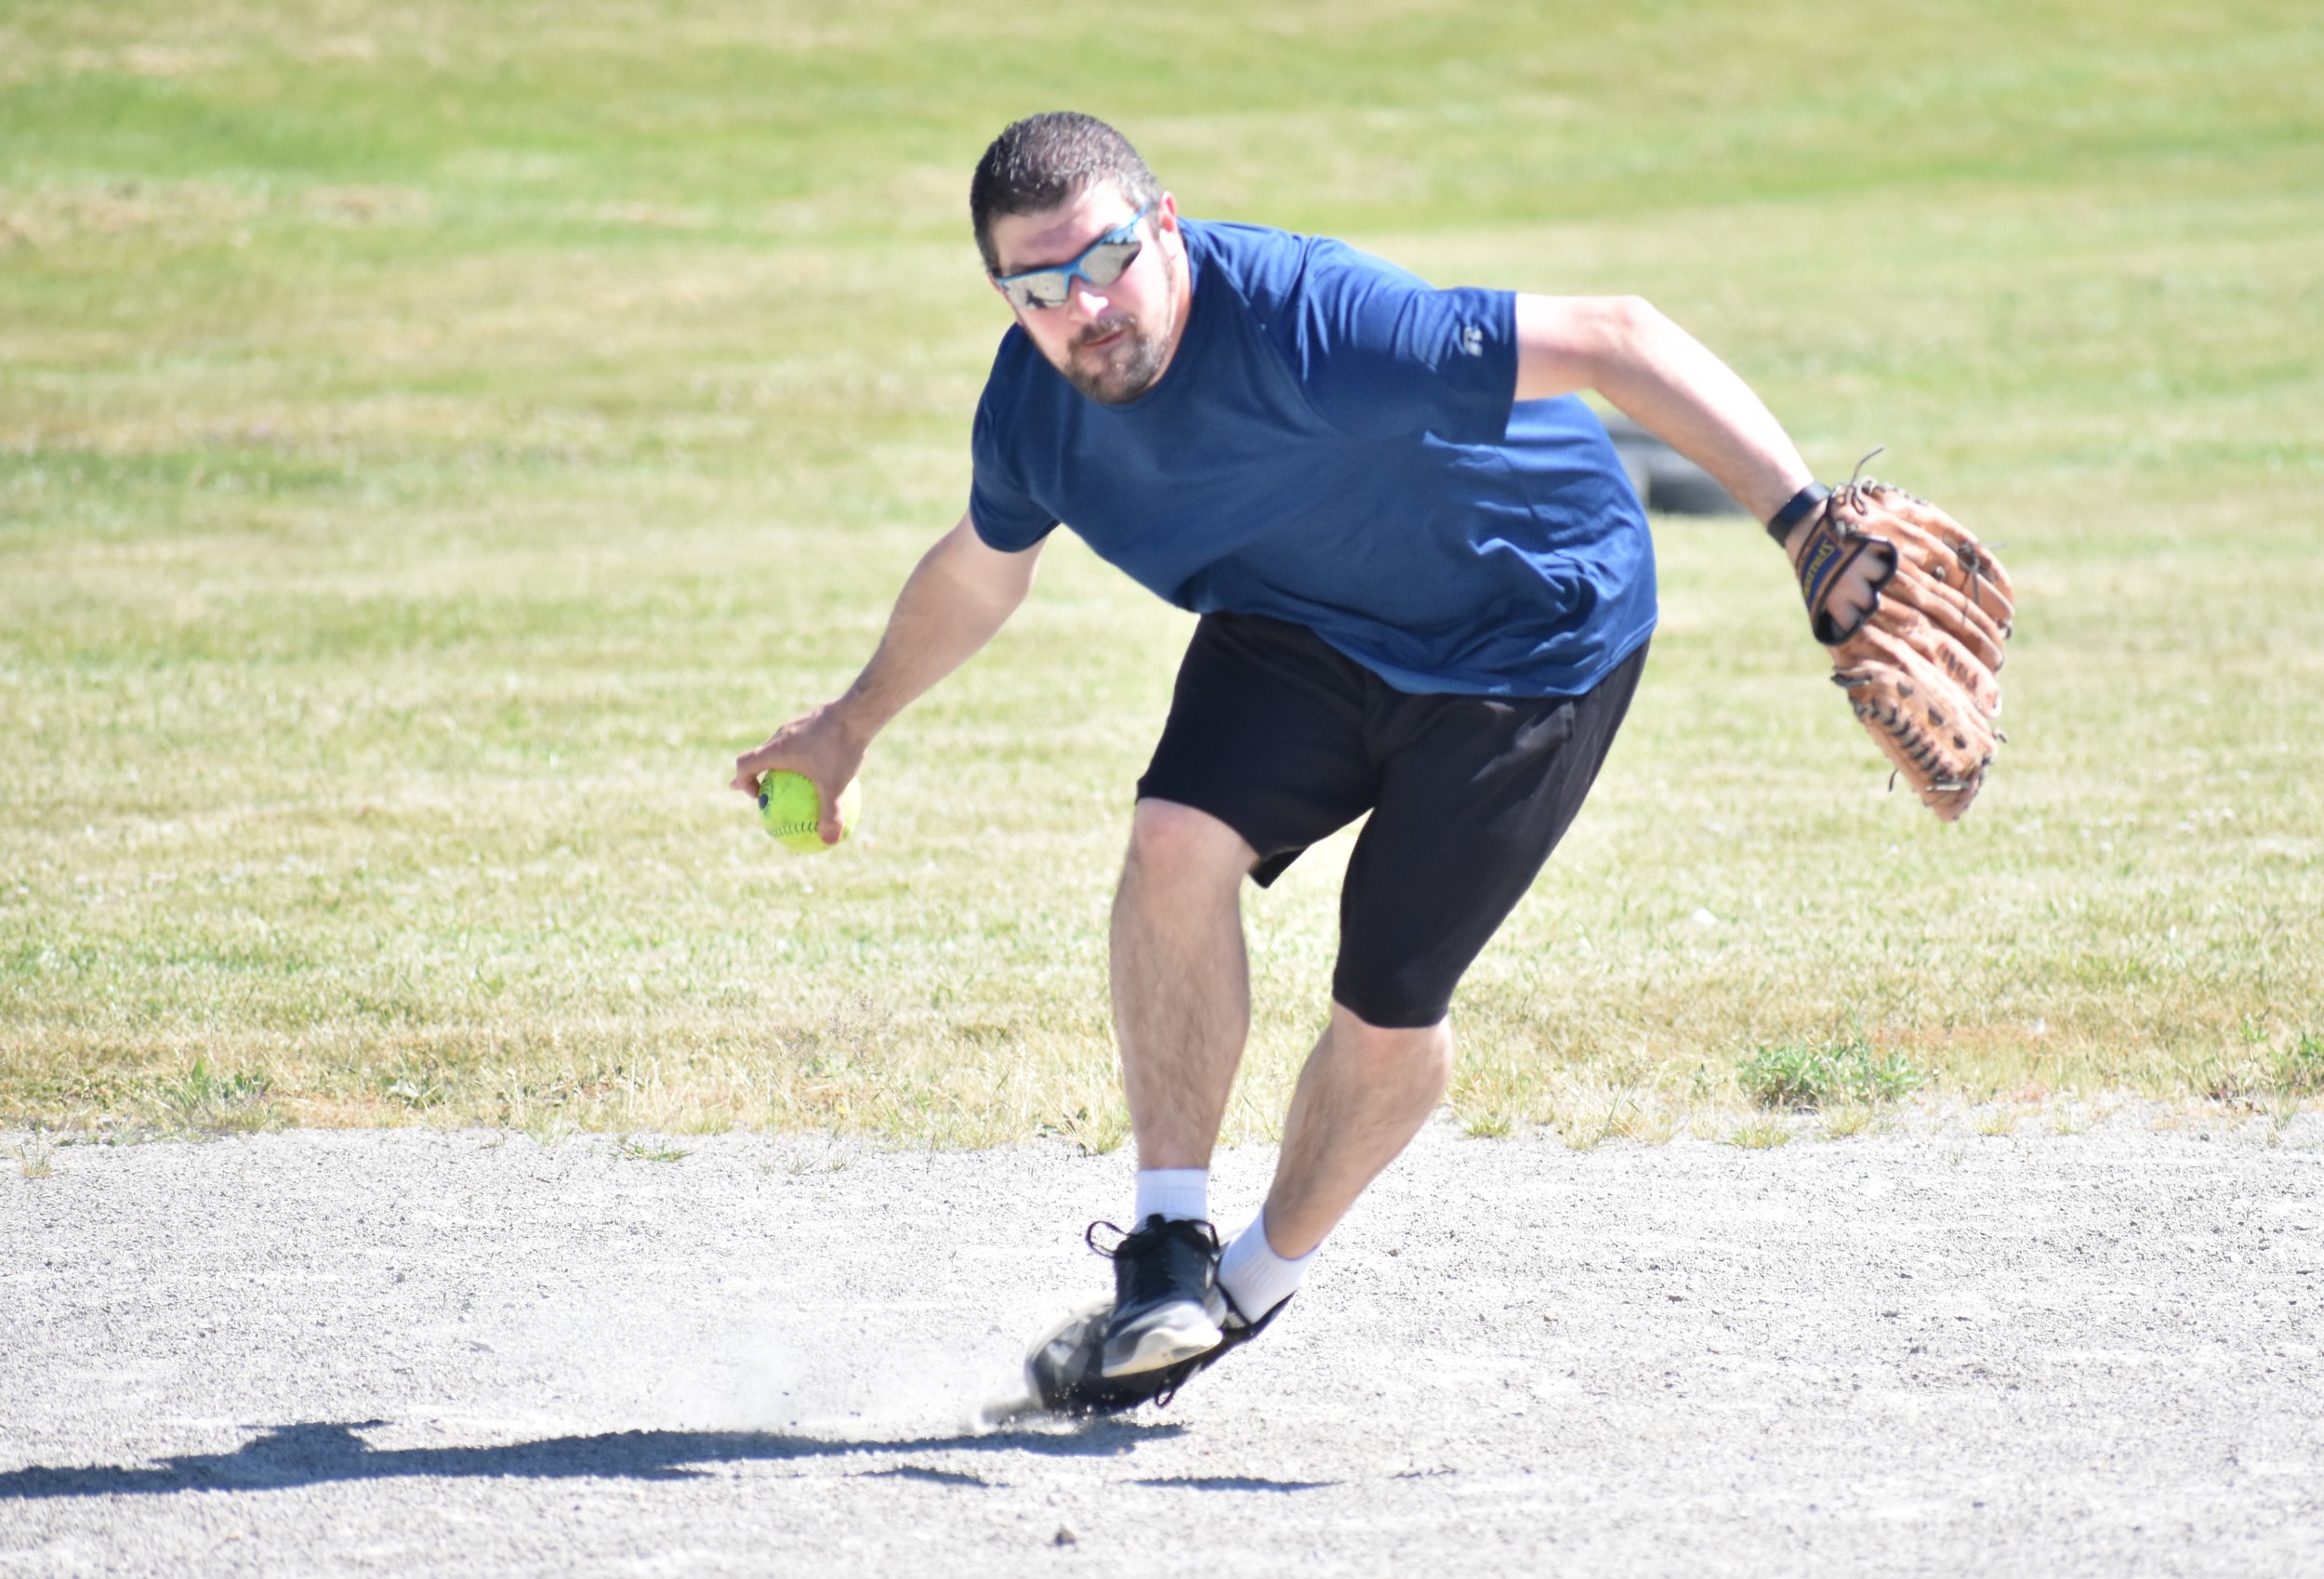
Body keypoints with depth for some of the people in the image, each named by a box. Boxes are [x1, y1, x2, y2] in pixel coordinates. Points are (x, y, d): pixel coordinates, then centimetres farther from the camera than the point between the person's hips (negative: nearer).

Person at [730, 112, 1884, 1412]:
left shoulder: (1311, 328, -38)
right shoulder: (1034, 405, -14)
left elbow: (1613, 341, -39)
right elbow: (981, 571, 11)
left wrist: (1805, 522, -47)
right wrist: (852, 725, 25)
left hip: (1532, 634, -5)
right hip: (1298, 623, 5)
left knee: (1391, 1014, -7)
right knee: (1178, 840, -23)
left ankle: (1260, 1285, 19)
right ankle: (1169, 1252, -15)